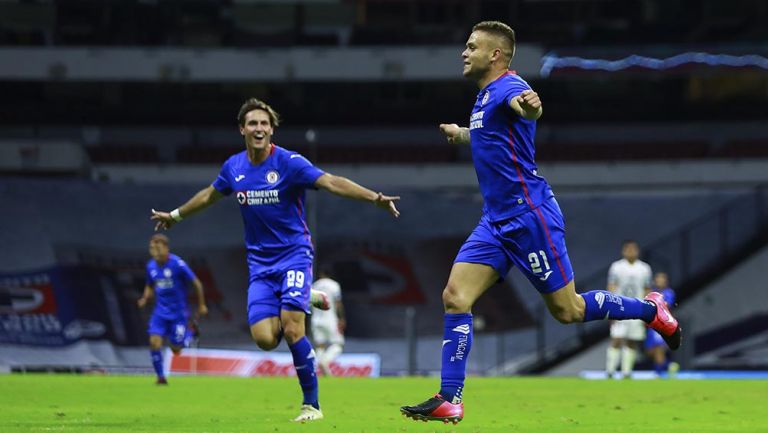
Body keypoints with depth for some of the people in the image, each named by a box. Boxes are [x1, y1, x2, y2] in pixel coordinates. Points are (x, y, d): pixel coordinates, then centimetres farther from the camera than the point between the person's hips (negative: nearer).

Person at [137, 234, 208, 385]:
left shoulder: (177, 264, -17)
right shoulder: (151, 266, 0)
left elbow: (196, 283, -7)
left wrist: (201, 305, 0)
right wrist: (145, 298, -4)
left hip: (178, 312, -4)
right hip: (160, 311, 4)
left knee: (176, 350, 0)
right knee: (154, 341, -16)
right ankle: (160, 376, -3)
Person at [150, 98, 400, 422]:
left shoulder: (289, 162, -12)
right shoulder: (234, 167, 4)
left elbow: (332, 183, -22)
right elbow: (210, 195, 24)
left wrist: (375, 197, -34)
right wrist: (175, 215, 36)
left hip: (294, 253, -4)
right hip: (260, 263, 4)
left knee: (292, 330, -20)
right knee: (265, 339, -11)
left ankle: (312, 404, -7)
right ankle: (304, 301, 21)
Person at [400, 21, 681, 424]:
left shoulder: (508, 86, -15)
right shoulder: (485, 96, 14)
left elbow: (527, 107, -42)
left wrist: (529, 105, -65)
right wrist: (462, 134, 43)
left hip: (528, 216, -9)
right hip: (496, 220, 9)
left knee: (567, 310, -1)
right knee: (455, 297, -6)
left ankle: (651, 310, 22)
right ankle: (449, 401, -7)